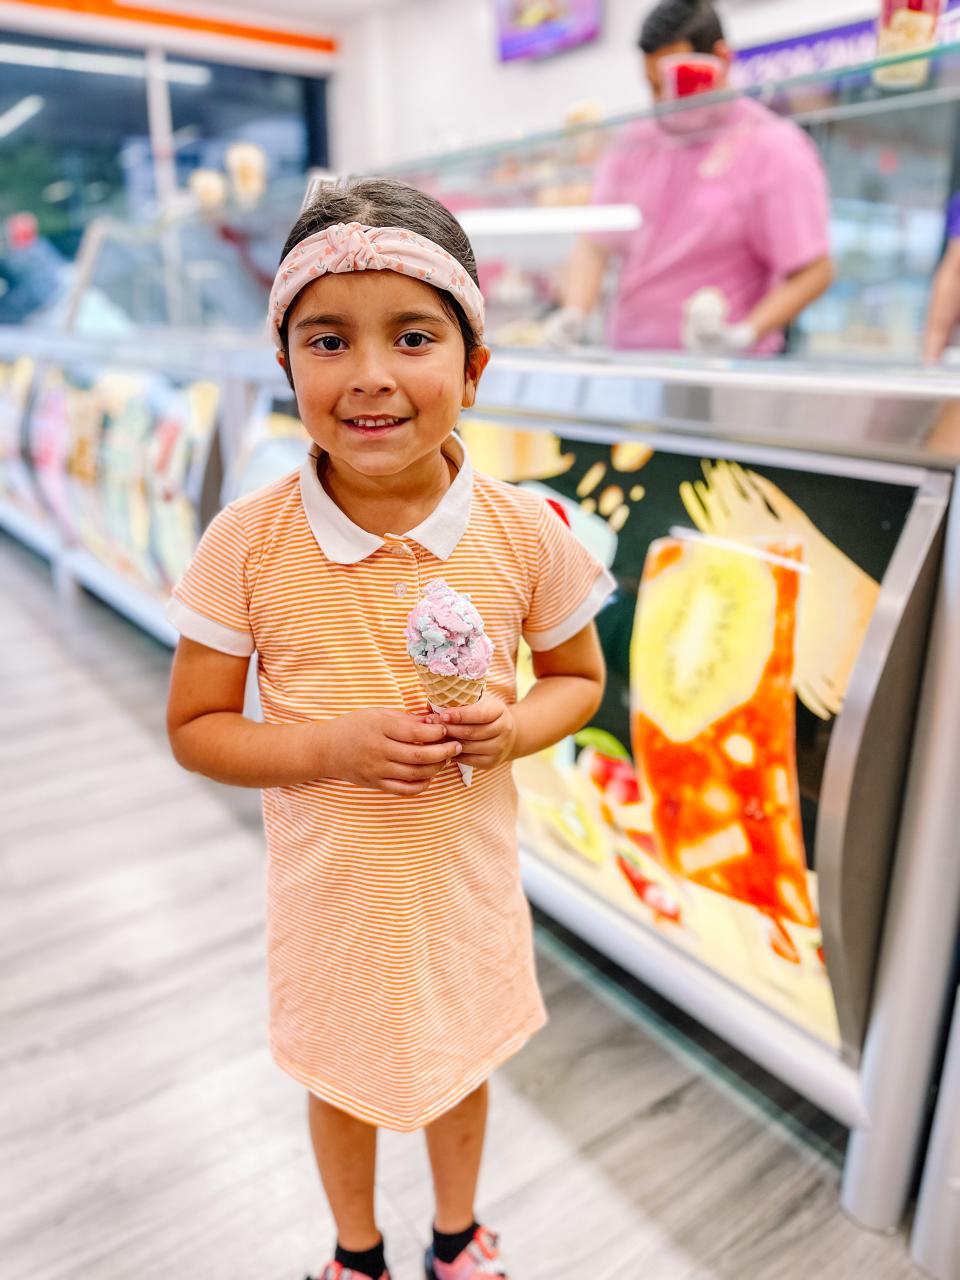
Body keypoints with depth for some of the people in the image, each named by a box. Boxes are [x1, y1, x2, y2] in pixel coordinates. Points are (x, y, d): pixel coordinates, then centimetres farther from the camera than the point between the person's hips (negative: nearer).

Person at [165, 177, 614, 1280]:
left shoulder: (523, 532, -17)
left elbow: (579, 678, -1)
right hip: (329, 881, 0)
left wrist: (512, 729, -22)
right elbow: (194, 728, -10)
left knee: (461, 1058, 27)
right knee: (341, 1075, 25)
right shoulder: (248, 544, -20)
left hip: (465, 870, 1)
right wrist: (332, 746, -26)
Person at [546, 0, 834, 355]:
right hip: (625, 363, 4)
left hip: (718, 368, -3)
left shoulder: (775, 149, -2)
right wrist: (573, 315, -9)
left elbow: (813, 271, -6)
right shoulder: (634, 144, 13)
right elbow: (595, 246, 10)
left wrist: (745, 335, -21)